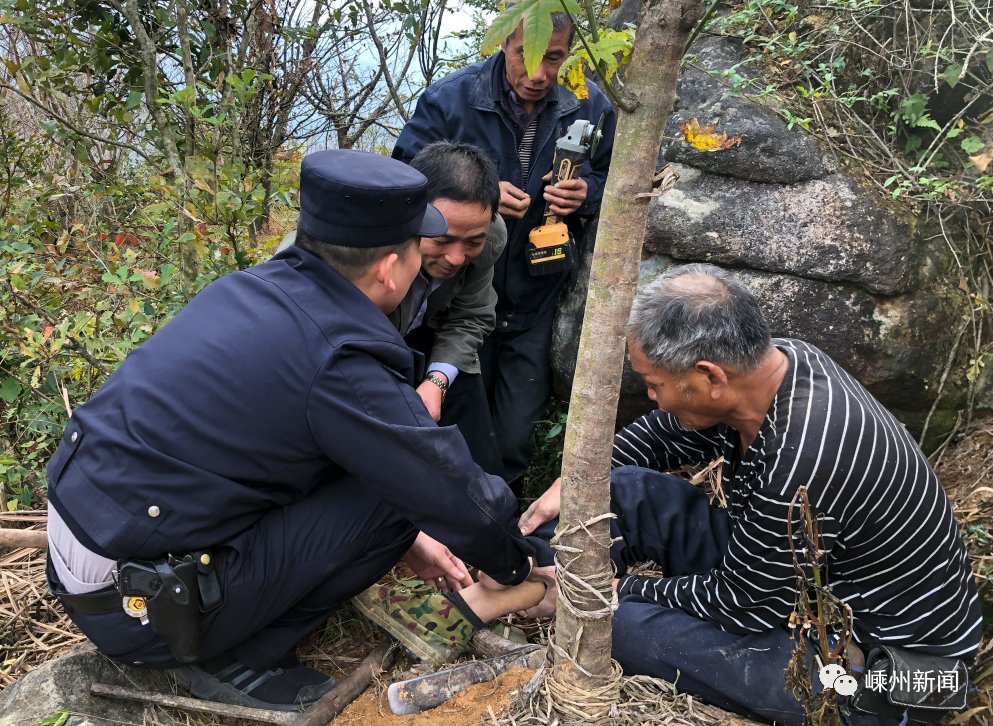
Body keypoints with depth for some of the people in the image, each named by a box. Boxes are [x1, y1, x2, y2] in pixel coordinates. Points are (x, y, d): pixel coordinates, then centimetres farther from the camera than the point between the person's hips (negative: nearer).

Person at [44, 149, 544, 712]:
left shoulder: (258, 287, 1)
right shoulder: (341, 364, -23)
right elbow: (460, 496, -12)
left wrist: (405, 539, 17)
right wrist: (514, 568, 9)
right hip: (136, 605, -8)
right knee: (394, 497, -10)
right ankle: (237, 660, 1)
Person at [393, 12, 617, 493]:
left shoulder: (590, 107, -3)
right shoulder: (450, 98, -11)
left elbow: (613, 177, 10)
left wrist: (587, 193, -15)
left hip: (535, 300, 2)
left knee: (515, 438, 9)